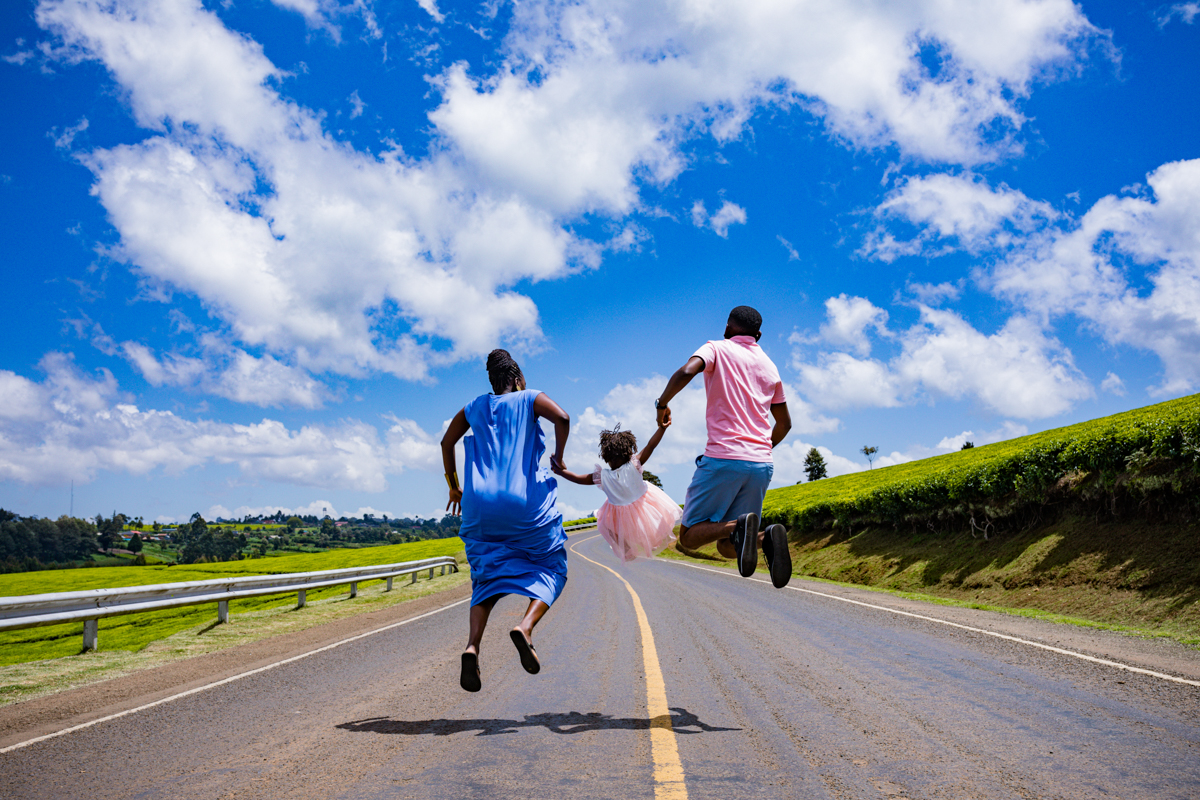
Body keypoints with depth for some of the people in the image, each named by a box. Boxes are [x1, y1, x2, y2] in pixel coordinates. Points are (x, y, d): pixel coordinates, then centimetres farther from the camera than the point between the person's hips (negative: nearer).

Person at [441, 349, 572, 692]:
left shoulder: (476, 407, 18)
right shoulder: (529, 399, 8)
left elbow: (446, 442, 20)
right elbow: (562, 418, -10)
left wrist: (454, 486, 28)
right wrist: (559, 457, 4)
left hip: (481, 506, 3)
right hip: (526, 501, -3)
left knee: (488, 576, 10)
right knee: (551, 568, 12)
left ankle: (472, 645, -19)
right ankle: (525, 627, -18)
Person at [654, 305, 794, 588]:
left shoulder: (717, 349, 5)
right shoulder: (769, 366, 21)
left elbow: (686, 372, -17)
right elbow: (784, 424, 28)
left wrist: (662, 403, 0)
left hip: (723, 457, -5)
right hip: (761, 464, 5)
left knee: (689, 536, 4)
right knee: (727, 547, 11)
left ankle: (738, 528, -28)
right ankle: (766, 537, -24)